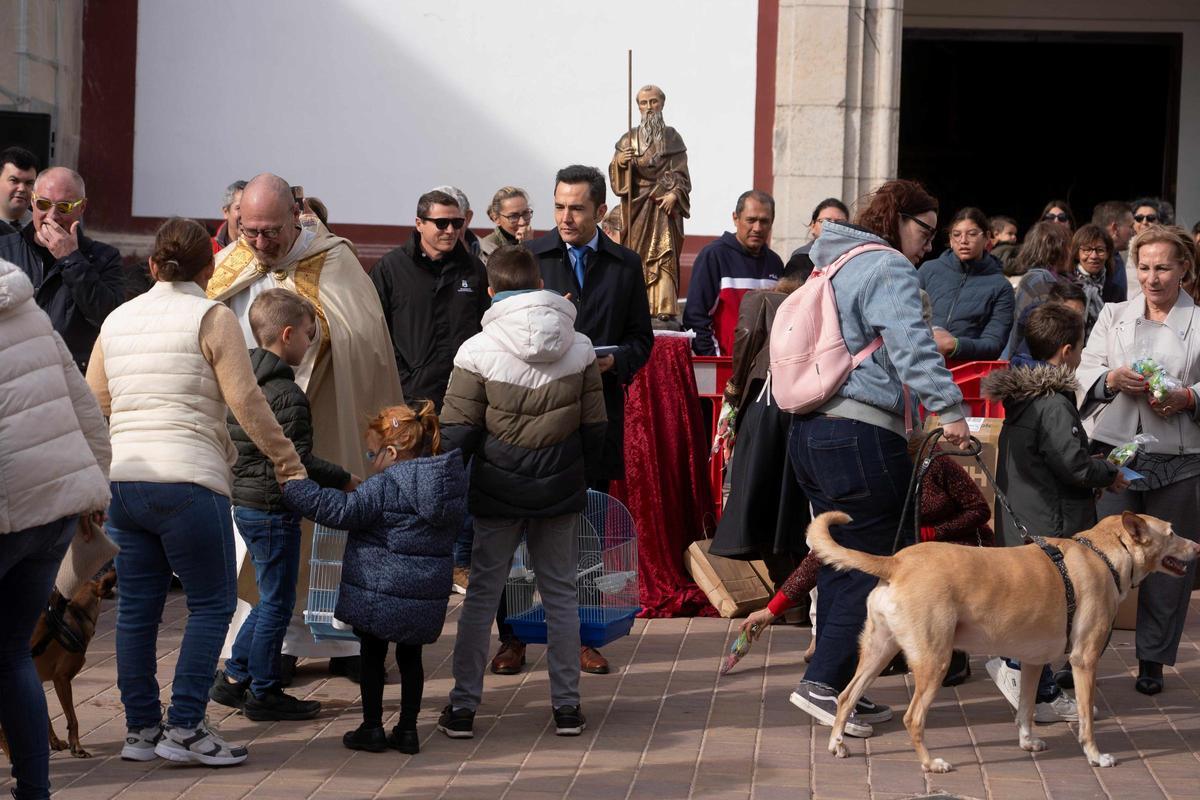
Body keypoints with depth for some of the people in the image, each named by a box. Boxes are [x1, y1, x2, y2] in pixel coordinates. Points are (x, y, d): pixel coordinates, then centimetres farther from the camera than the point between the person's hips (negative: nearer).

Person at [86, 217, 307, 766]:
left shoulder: (118, 319, 14)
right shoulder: (212, 318, -3)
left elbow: (92, 405, 18)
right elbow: (246, 401, -7)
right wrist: (287, 460, 2)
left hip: (121, 478, 6)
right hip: (186, 481, -6)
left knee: (137, 606, 11)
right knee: (212, 601, 2)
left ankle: (141, 729, 16)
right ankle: (184, 729, -2)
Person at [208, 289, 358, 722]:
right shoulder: (287, 394, -18)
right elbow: (297, 461, -21)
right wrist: (344, 479, -9)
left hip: (245, 503, 9)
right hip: (273, 508, -9)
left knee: (271, 599, 19)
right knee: (277, 602, 1)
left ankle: (233, 677, 23)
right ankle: (264, 693, 8)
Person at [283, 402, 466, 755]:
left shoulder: (383, 487, -16)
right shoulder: (451, 483, 6)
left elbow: (342, 511, -21)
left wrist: (293, 486, -15)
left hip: (381, 591, -6)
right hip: (427, 593, 6)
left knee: (372, 655, 9)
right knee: (410, 657, 17)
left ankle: (372, 728, 13)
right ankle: (408, 730, 17)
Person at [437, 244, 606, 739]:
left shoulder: (478, 351, -12)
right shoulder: (580, 350, -2)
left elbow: (457, 433, -10)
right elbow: (594, 429, 4)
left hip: (496, 494, -2)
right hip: (560, 493, 2)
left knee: (481, 595, 7)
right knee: (560, 595, 12)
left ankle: (463, 706, 8)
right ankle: (566, 705, 14)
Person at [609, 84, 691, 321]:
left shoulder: (672, 138, 8)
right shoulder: (629, 139, 10)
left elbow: (681, 173, 3)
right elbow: (616, 175, 8)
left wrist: (674, 195, -14)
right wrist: (619, 161, -13)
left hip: (665, 205, -1)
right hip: (636, 205, 1)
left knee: (665, 255, -11)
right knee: (635, 256, -4)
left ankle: (665, 309, -16)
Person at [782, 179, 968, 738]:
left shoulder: (831, 264, 21)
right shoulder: (888, 269, -8)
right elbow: (911, 346, -21)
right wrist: (948, 408, -25)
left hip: (808, 433, 10)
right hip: (861, 437, -10)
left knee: (839, 565, 14)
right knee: (869, 565, -5)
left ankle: (839, 692, 18)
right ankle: (822, 682, -9)